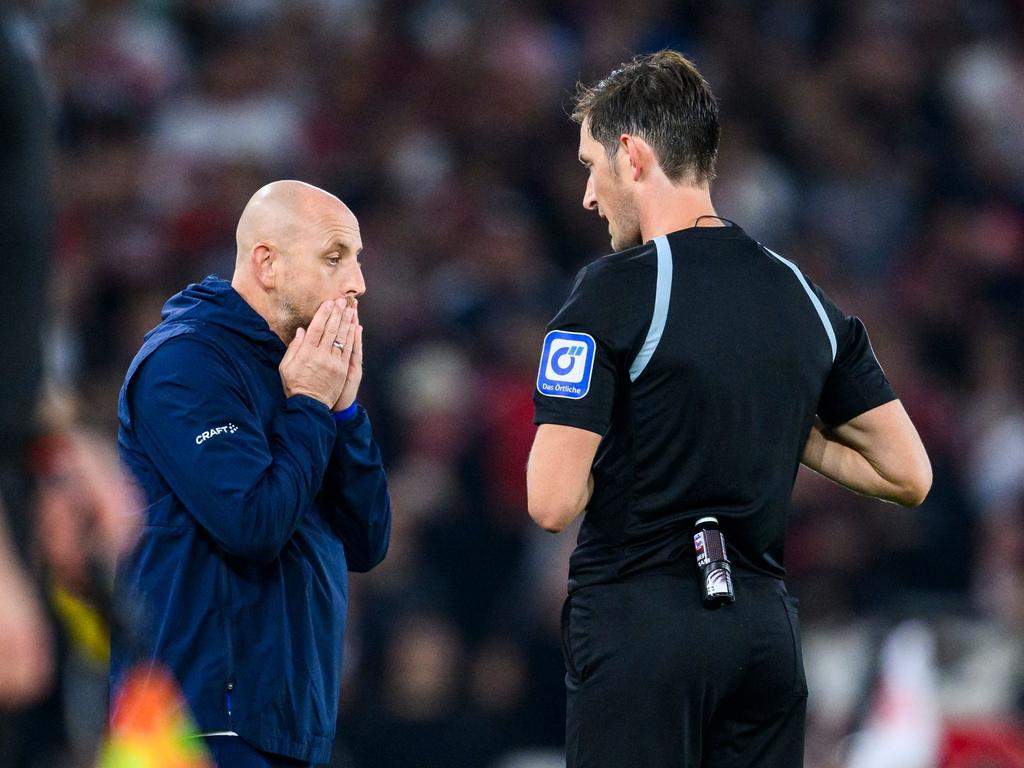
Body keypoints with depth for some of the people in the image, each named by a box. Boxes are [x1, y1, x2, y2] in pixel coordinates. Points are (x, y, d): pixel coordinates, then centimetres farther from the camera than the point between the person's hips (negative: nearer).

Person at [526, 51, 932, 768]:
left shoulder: (616, 290, -9)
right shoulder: (802, 294, 10)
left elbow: (553, 501, -14)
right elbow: (909, 474, 13)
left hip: (639, 626, -6)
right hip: (765, 624, 6)